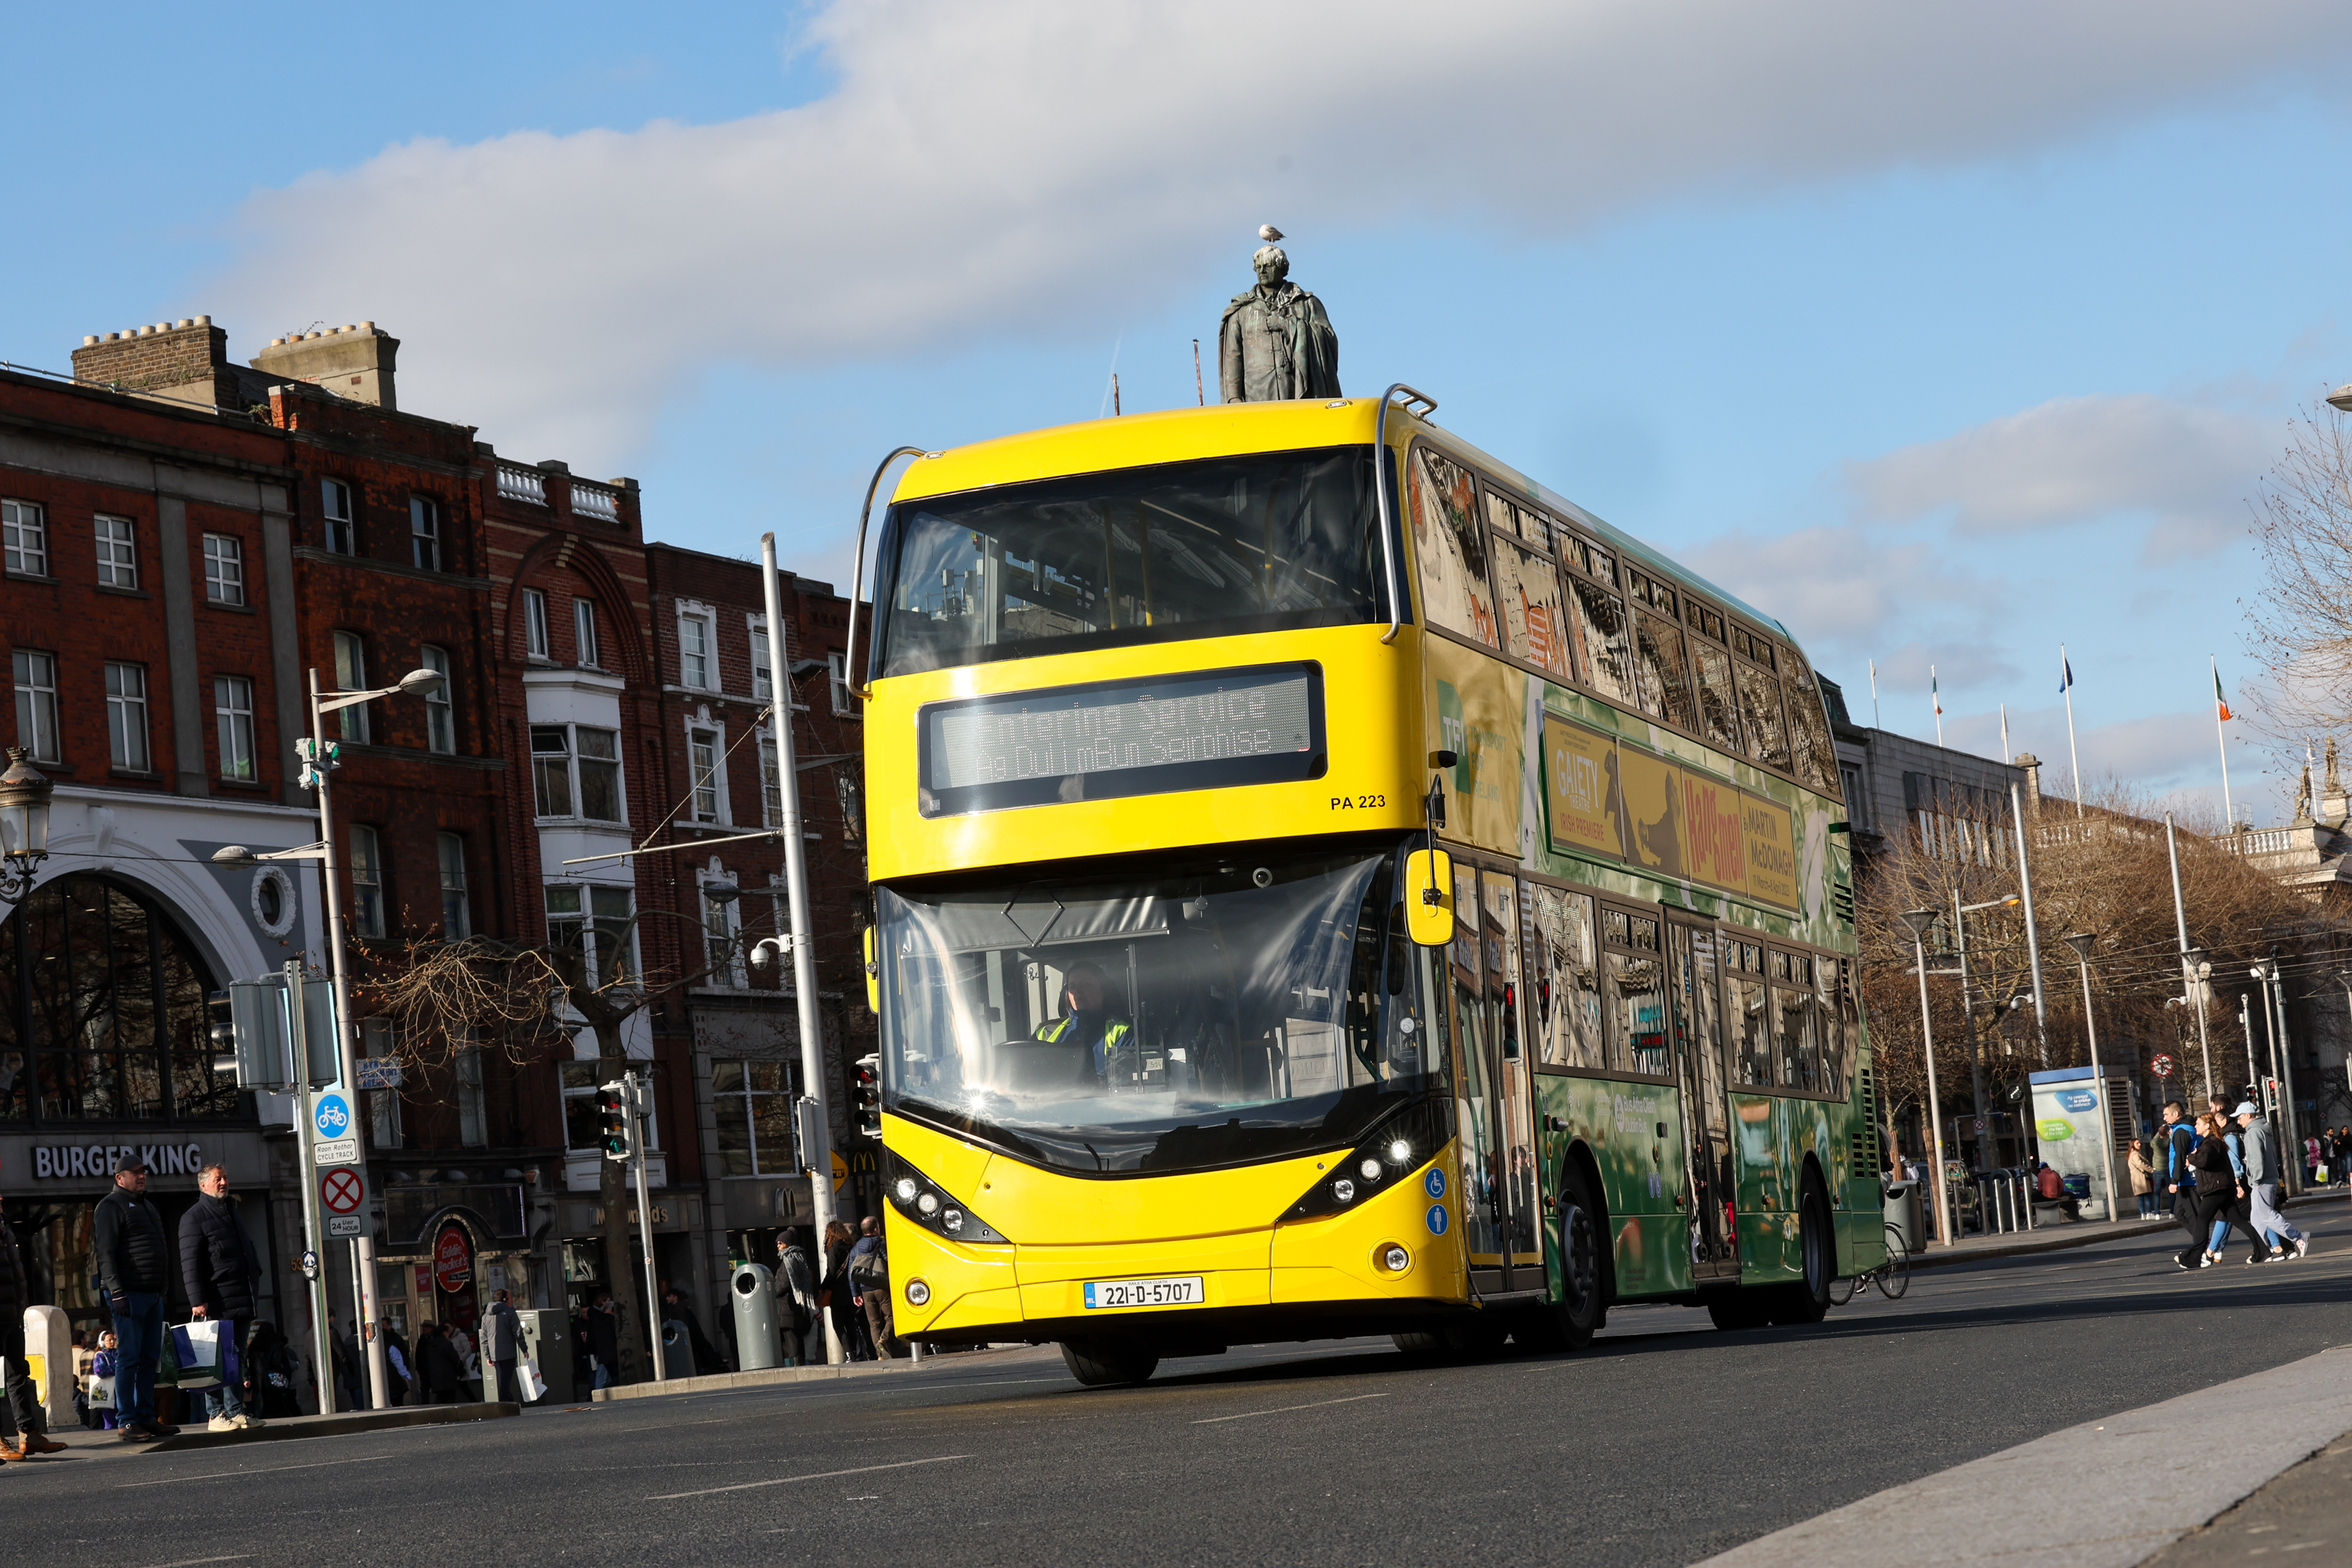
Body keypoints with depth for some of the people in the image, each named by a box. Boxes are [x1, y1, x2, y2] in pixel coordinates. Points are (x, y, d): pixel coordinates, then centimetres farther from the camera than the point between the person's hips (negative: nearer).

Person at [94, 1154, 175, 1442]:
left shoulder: (146, 1206, 21)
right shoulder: (111, 1206, -6)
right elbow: (106, 1254, -14)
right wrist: (116, 1292, -21)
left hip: (152, 1294, 9)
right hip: (129, 1294, -9)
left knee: (150, 1359, 9)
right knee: (128, 1358, -8)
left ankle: (146, 1417, 14)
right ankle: (127, 1422, -7)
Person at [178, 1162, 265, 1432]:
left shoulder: (233, 1213, 22)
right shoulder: (194, 1217, -4)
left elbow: (249, 1251, 32)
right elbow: (190, 1263, -11)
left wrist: (255, 1279, 21)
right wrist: (197, 1300, -18)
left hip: (239, 1301, 8)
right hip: (215, 1303, -8)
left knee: (236, 1357, 10)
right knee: (217, 1358, -7)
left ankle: (236, 1411, 13)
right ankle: (215, 1414, -5)